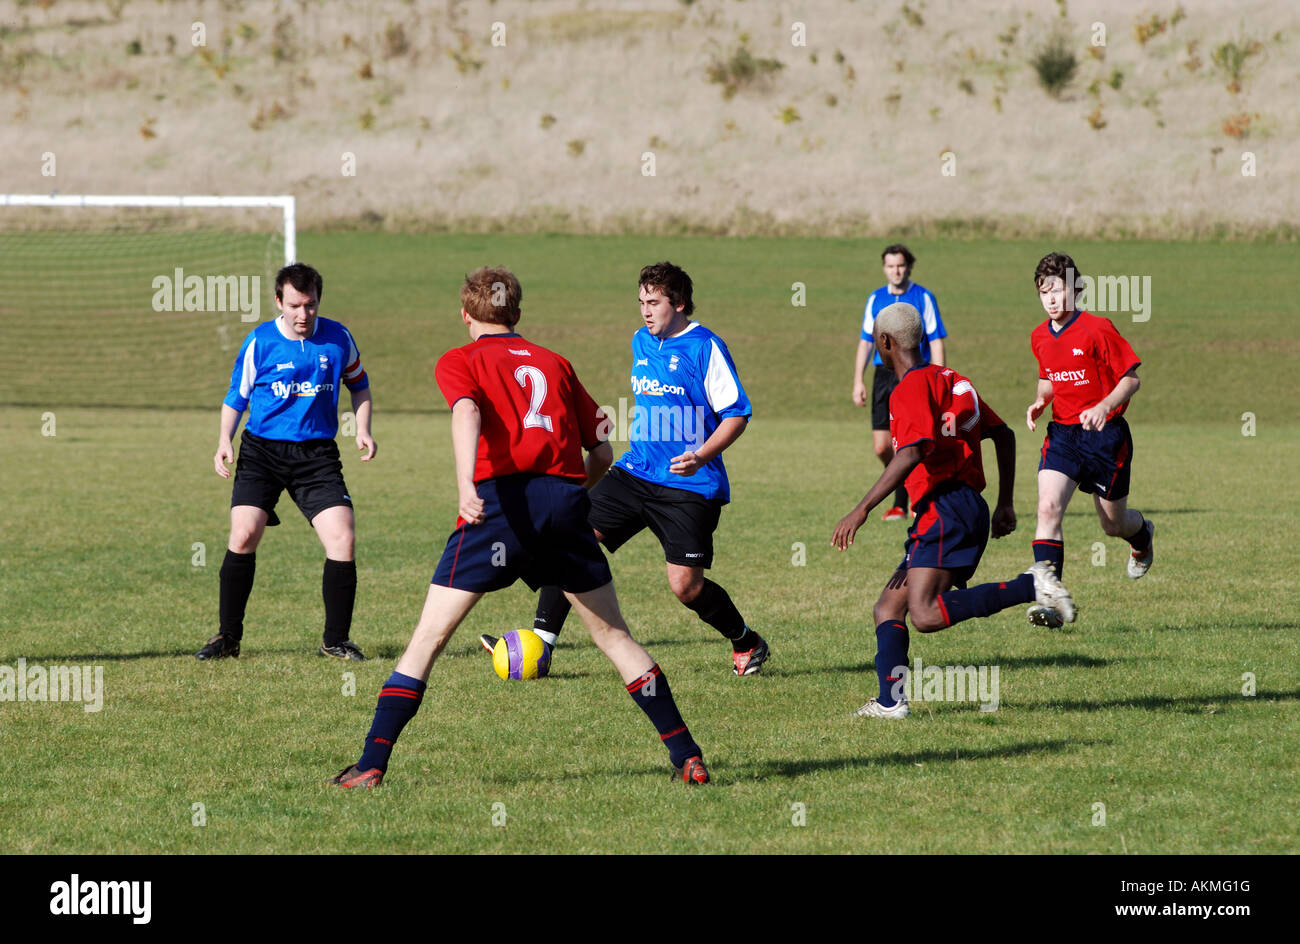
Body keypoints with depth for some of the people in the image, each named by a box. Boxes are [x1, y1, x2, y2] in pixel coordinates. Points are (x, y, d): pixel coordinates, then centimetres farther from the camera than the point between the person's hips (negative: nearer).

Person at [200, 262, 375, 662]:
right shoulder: (260, 342, -2)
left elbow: (358, 384, 19)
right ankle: (228, 637, 2)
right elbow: (237, 395, 9)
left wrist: (363, 429, 6)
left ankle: (336, 640, 4)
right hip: (262, 449, -1)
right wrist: (225, 441, -3)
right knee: (243, 535, -14)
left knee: (342, 539, -12)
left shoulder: (338, 338, 2)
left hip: (317, 454, 1)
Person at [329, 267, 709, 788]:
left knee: (427, 638, 1)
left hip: (502, 498, -3)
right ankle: (687, 754, 12)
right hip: (567, 498, 3)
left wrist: (465, 486, -26)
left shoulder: (459, 362, 12)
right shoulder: (554, 363, 24)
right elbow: (602, 452, 21)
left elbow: (466, 413, -11)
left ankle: (372, 764, -6)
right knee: (613, 634, 15)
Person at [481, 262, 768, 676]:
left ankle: (747, 644, 17)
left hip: (689, 486, -7)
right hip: (636, 472, 7)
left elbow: (737, 414, -11)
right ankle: (541, 643, -5)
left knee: (686, 586, -10)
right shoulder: (641, 342, 11)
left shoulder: (705, 347, -11)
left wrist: (701, 456, -24)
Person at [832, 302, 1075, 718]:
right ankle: (890, 701, 1)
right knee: (888, 608, 10)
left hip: (945, 509, -10)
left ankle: (1032, 586, -24)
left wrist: (861, 510, -23)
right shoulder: (948, 379, 21)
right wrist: (1005, 504, 28)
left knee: (925, 614, -23)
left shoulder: (912, 388, -8)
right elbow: (1003, 435, 24)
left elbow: (912, 453, -23)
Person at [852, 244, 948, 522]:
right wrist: (858, 381, 9)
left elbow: (936, 342, -3)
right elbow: (865, 341, 16)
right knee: (881, 447, -1)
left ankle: (900, 505, 2)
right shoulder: (875, 299, 12)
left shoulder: (923, 298, -1)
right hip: (883, 375, 4)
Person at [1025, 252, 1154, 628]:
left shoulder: (1098, 329, -13)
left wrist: (1105, 406, -27)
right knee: (1048, 508, -20)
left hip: (1105, 434, -4)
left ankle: (1142, 534, 50)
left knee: (1114, 524, 10)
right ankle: (1048, 599, -24)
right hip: (1062, 433, 4)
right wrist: (1040, 402, 2)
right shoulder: (1040, 337, 5)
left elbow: (1131, 378, -10)